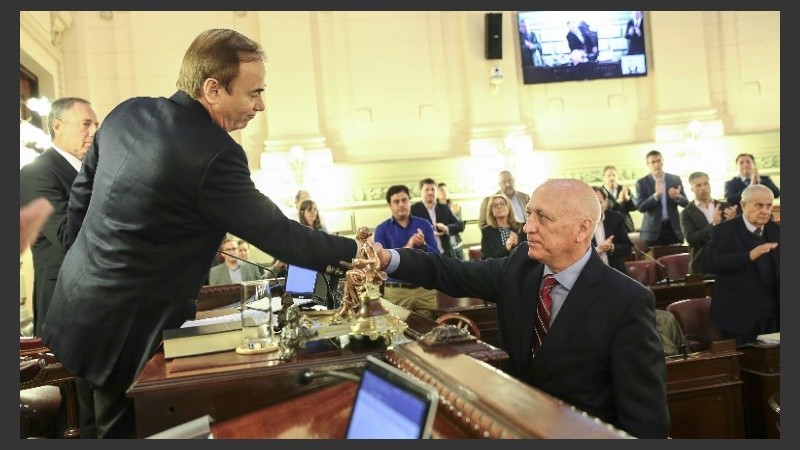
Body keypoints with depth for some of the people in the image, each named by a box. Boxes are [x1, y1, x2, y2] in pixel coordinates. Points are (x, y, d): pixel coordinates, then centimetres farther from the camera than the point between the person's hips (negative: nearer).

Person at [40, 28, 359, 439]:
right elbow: (279, 235, -19)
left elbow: (80, 196, 8)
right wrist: (355, 251, -7)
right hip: (128, 332, -8)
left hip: (78, 305, 8)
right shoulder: (214, 154, -25)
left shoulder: (126, 113, -1)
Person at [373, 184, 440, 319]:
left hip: (425, 288, 2)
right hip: (396, 291, -2)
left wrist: (423, 245, -17)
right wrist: (406, 248, -20)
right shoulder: (382, 229, 0)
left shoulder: (424, 224, 5)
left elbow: (437, 256, 2)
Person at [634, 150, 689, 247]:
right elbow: (640, 207, -8)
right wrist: (655, 195, -22)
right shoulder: (641, 183, 1)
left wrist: (677, 197, -15)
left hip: (674, 228, 2)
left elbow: (685, 203, 8)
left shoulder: (675, 179, 8)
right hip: (653, 230, -2)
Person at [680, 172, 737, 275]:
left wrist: (732, 220, -17)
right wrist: (713, 224, -26)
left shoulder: (724, 207, 8)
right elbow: (690, 239, -15)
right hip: (702, 267, -3)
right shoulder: (687, 213, -2)